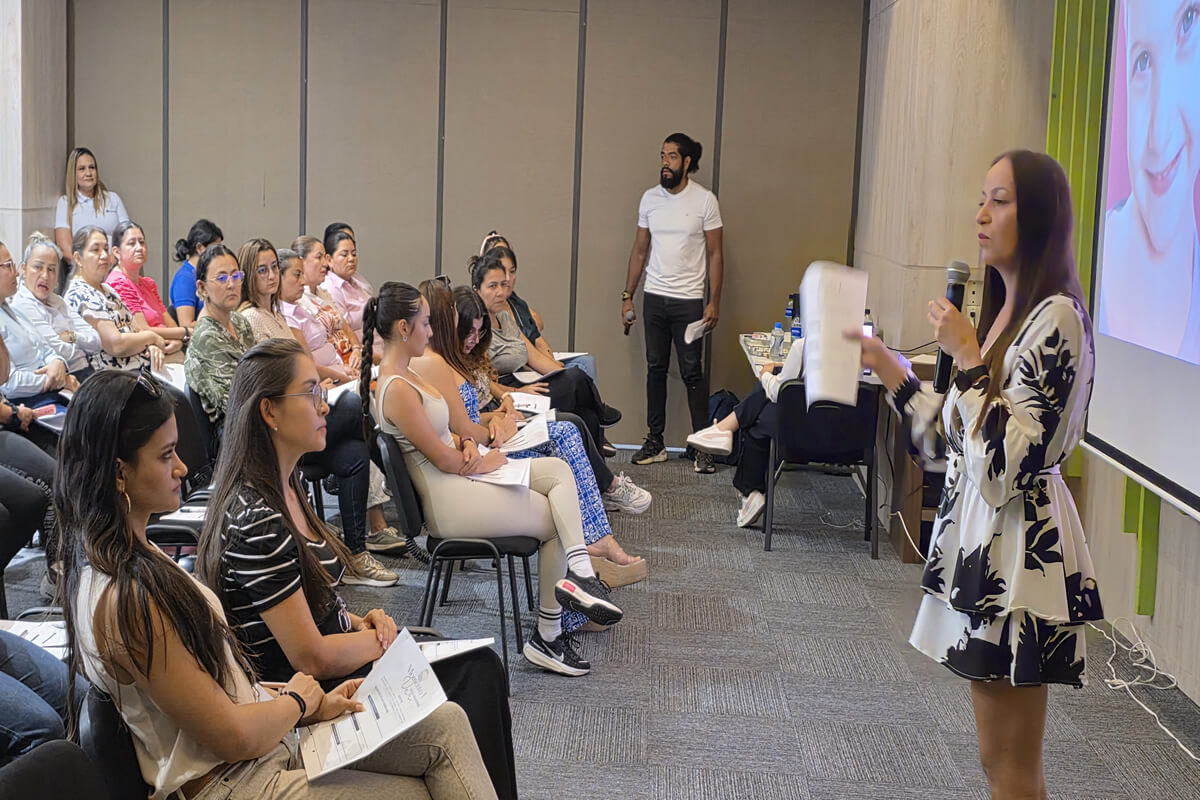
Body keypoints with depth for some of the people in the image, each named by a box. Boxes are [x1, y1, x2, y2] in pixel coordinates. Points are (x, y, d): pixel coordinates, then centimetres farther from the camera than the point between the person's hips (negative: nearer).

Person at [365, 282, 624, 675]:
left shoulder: (402, 375, 10)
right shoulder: (397, 389, -22)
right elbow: (443, 459, -19)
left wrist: (465, 443, -2)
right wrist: (484, 462, -2)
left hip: (460, 478, 10)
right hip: (450, 503, -10)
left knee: (559, 469, -1)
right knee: (554, 522, 0)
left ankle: (578, 573, -15)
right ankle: (547, 638, 8)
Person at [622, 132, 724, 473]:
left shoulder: (705, 201, -5)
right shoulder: (650, 198, 6)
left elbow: (715, 253, -4)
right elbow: (640, 250, 12)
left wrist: (714, 301, -9)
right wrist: (627, 296, 8)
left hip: (689, 301, -4)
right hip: (654, 299, 4)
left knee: (692, 373, -4)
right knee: (656, 369, 9)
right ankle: (655, 442, 17)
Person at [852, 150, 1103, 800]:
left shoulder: (1054, 317, -17)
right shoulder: (1004, 309, 12)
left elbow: (1009, 461, -24)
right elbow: (954, 438, 13)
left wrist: (966, 356, -21)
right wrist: (883, 364, 13)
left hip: (1019, 549, -9)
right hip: (979, 536, 9)